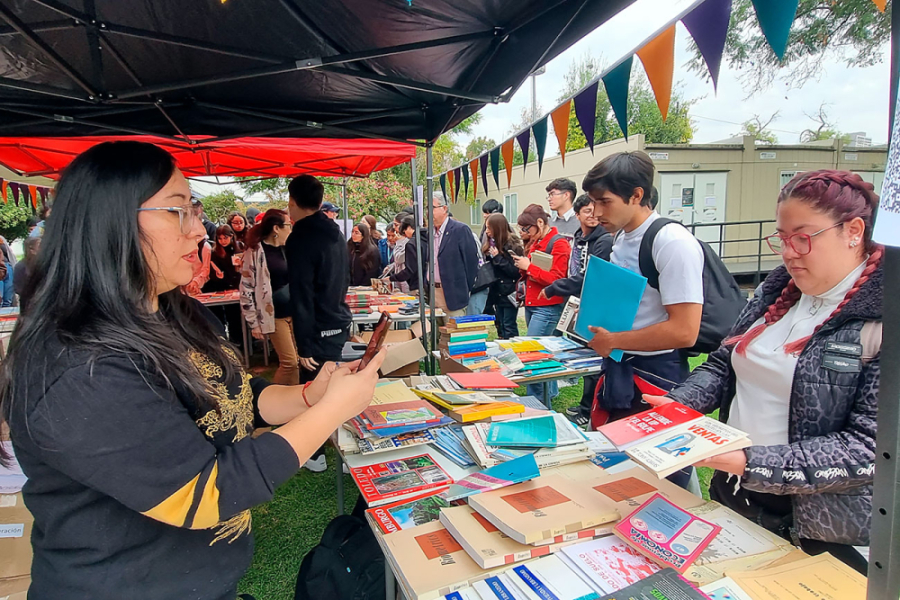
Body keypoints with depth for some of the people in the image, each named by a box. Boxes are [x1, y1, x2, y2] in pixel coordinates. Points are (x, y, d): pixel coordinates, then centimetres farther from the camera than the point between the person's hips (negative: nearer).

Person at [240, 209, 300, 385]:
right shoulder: (256, 251, -10)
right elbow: (246, 288, -10)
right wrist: (254, 323, -10)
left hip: (294, 311, 6)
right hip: (275, 315, -6)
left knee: (297, 360, 9)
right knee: (289, 362, -4)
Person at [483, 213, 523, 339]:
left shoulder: (511, 245, -13)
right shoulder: (492, 244, 7)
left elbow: (515, 271, -19)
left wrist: (498, 257, -19)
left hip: (509, 294, -7)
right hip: (497, 292, 7)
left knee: (509, 327, -1)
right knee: (500, 326, 15)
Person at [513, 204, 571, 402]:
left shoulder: (558, 243, -11)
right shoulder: (535, 242, 13)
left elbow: (557, 279, -18)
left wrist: (529, 266, -17)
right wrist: (523, 267, 0)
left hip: (548, 308, -9)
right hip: (531, 304, 9)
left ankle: (536, 399, 0)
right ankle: (550, 392, 30)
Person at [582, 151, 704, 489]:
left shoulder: (673, 243, -19)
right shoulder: (622, 238, 9)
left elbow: (684, 331, -24)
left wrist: (612, 341, -17)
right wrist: (596, 321, 4)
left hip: (655, 379, -8)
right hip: (617, 373, 9)